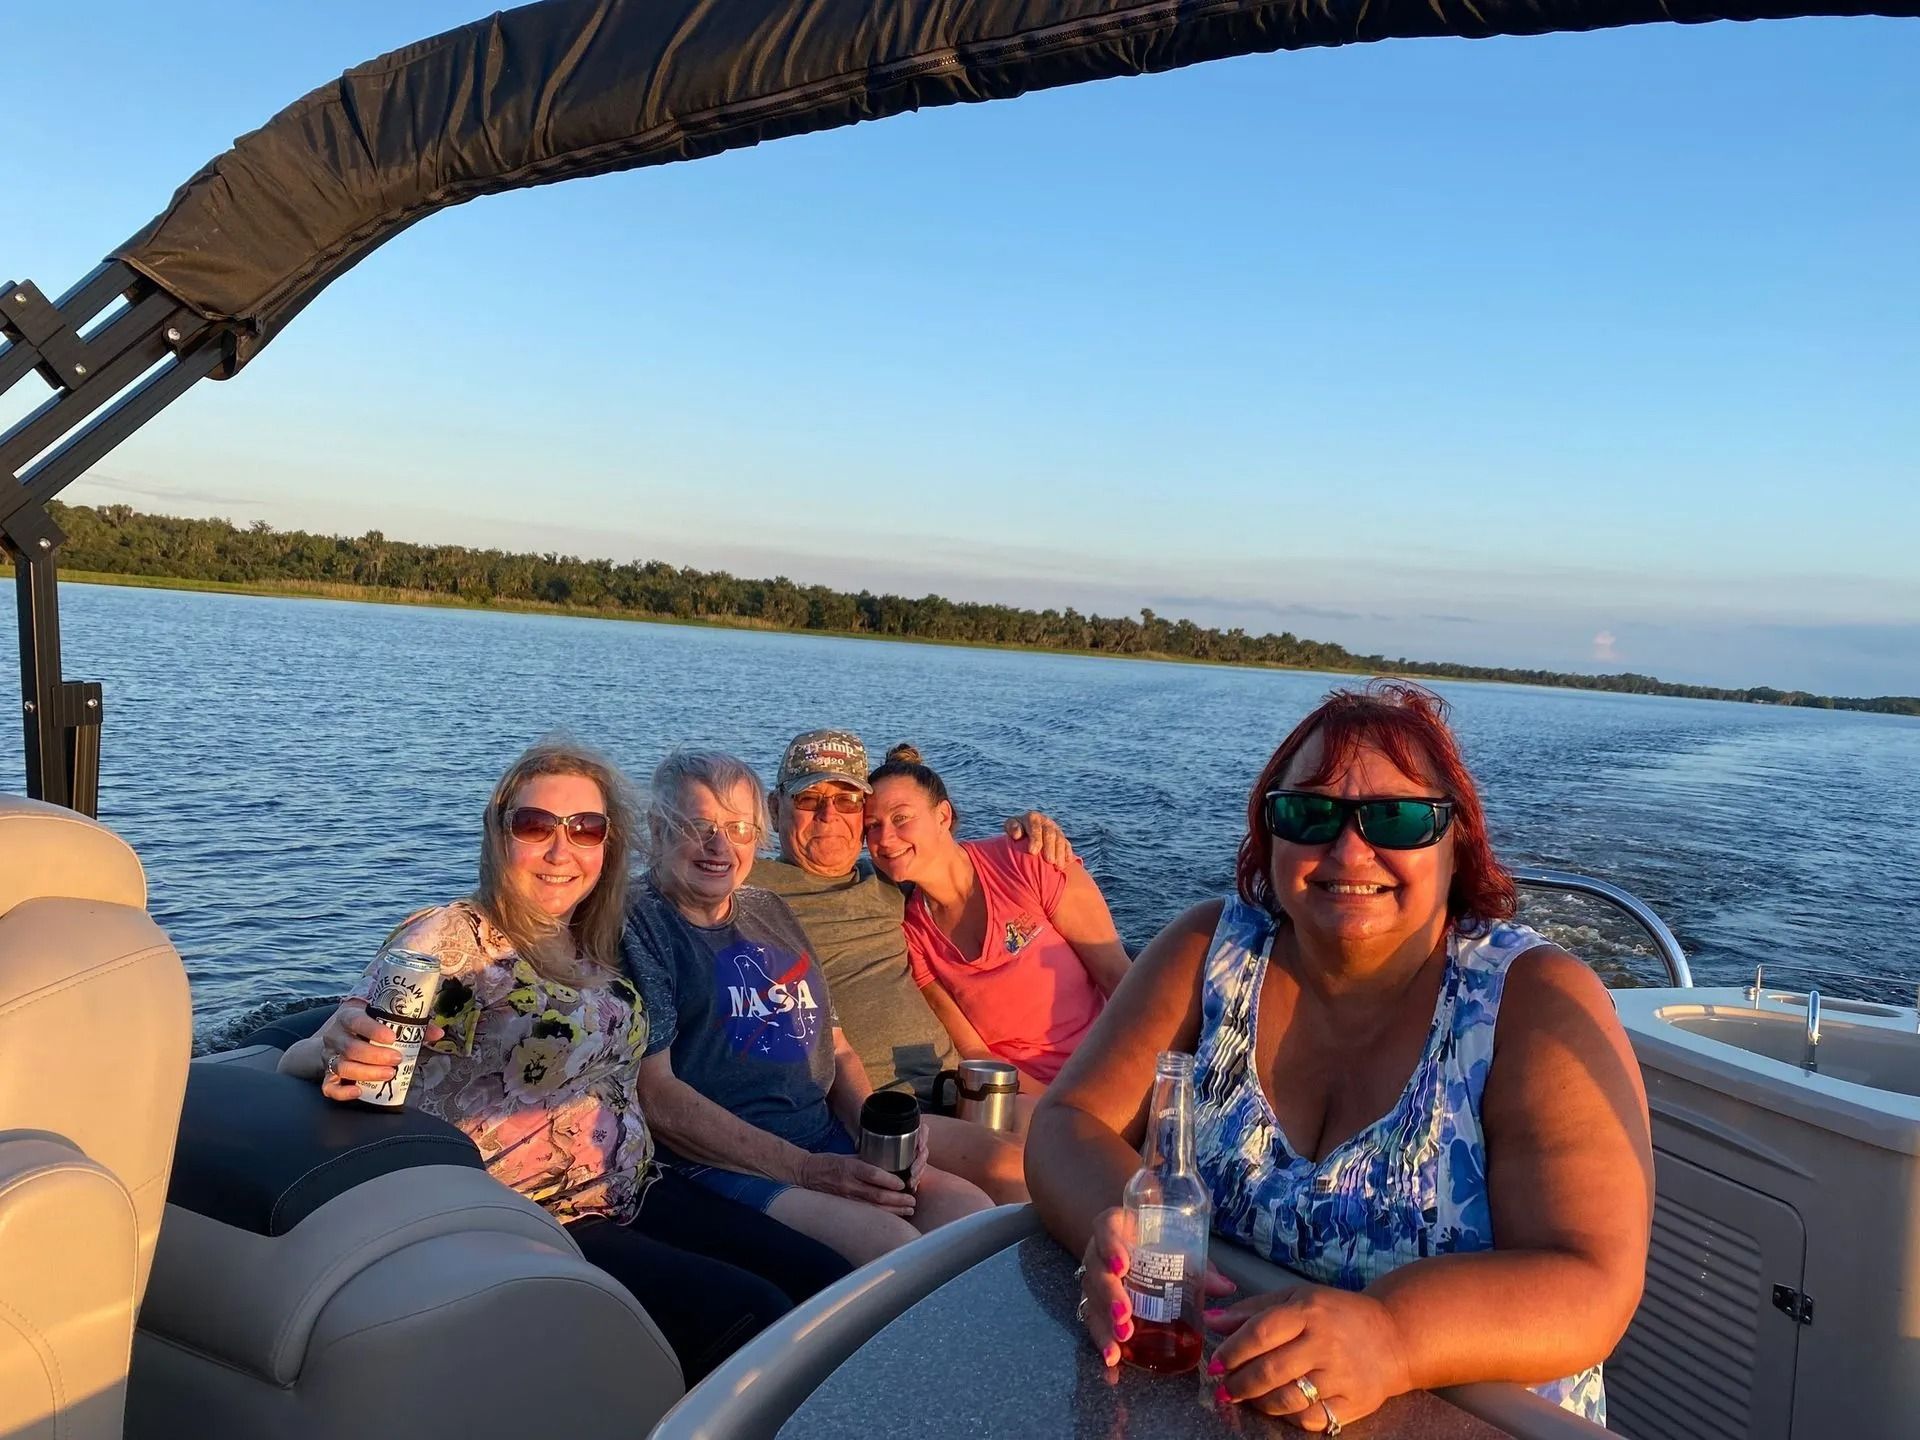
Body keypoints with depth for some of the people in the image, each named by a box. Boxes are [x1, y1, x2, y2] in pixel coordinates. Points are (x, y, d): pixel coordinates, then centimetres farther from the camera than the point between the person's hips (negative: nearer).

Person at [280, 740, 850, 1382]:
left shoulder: (597, 947, 8)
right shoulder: (451, 938, -11)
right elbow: (297, 1059, -16)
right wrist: (337, 1054, -40)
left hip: (637, 1197, 7)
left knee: (831, 1283, -6)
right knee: (754, 1316, -21)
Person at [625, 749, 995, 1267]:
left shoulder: (769, 912, 18)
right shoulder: (638, 926, -5)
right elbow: (654, 1094, -14)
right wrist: (804, 1171, -18)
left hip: (829, 1142, 7)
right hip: (717, 1164, -7)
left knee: (973, 1210, -16)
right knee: (890, 1244, -28)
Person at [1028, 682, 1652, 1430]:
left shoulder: (1538, 1003, -12)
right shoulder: (1211, 948, -4)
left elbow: (1589, 1288, -19)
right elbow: (1070, 1123, -4)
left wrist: (1390, 1335, -36)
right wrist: (1115, 1228, -26)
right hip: (1189, 1389, 2)